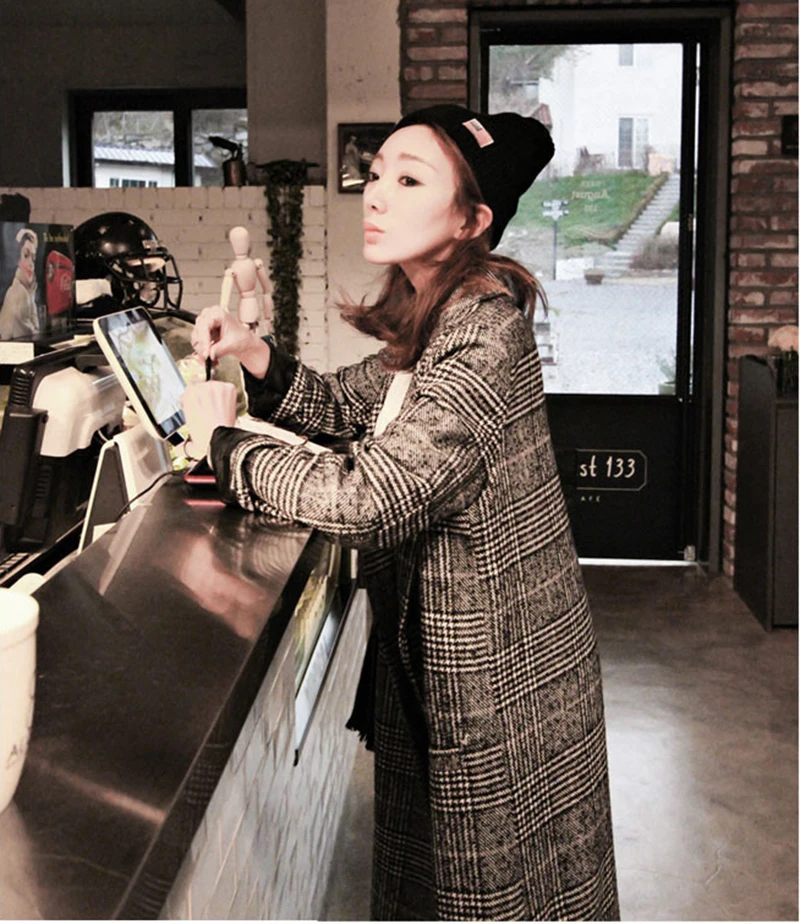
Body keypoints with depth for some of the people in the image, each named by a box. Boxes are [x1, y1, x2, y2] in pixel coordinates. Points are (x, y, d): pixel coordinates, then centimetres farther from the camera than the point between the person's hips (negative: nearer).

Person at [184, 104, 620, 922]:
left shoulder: (481, 333, -27)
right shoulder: (429, 318, 4)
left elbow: (365, 500, -31)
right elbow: (348, 402, 16)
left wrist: (222, 445, -17)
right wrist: (254, 356, -2)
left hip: (495, 666, -9)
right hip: (434, 637, 9)